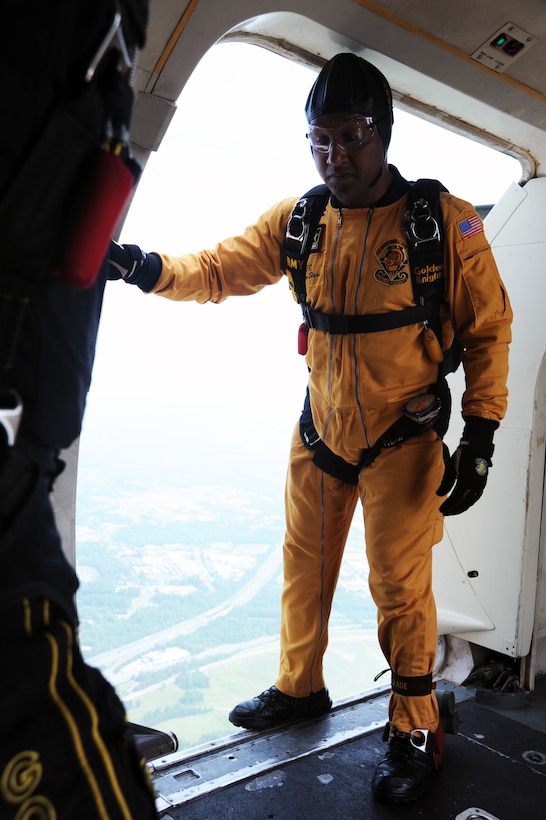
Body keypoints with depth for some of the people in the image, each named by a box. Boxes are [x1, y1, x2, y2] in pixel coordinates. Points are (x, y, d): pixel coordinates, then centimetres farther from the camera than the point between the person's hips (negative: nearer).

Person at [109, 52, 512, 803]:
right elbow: (220, 269, 0)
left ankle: (416, 729, 29)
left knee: (400, 588, 5)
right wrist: (146, 267, -18)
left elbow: (488, 331, -7)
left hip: (402, 442, -4)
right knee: (305, 566, 17)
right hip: (319, 432, 4)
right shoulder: (299, 220, -3)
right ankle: (300, 687, 42)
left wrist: (480, 437, -11)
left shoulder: (448, 225, -14)